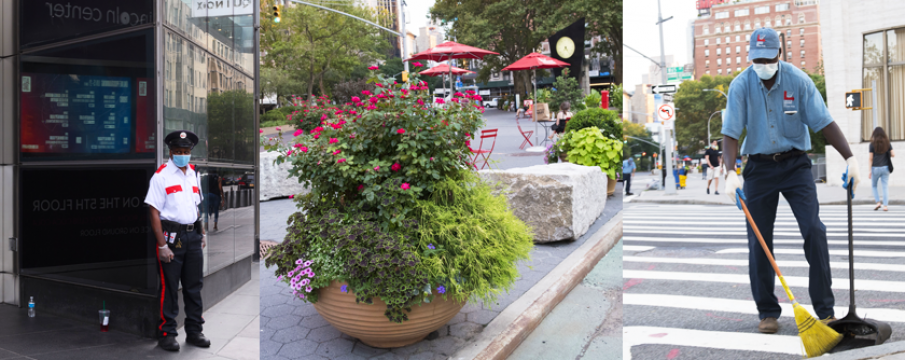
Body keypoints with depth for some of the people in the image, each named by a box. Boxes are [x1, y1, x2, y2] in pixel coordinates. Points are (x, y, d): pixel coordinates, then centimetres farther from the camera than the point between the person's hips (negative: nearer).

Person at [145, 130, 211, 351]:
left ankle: (194, 331, 22)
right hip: (171, 235, -6)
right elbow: (154, 212, -11)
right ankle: (166, 334, 12)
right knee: (169, 288, 0)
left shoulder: (194, 174, 13)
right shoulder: (161, 175, -7)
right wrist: (162, 245, -15)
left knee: (194, 285, 11)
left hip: (193, 236, 6)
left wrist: (202, 234, 15)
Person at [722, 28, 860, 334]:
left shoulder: (798, 80, -8)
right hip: (758, 167, 0)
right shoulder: (740, 85, -9)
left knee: (814, 231, -11)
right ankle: (767, 312, 12)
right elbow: (730, 133, -12)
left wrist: (850, 157, -19)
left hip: (795, 164, 0)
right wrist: (731, 173, -25)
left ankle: (825, 309, -1)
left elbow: (824, 122, -8)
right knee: (759, 240, 0)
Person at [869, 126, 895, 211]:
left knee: (874, 186, 15)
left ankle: (878, 202, 2)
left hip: (875, 168, -2)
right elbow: (893, 155, 1)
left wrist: (870, 171, -4)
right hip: (885, 167, 2)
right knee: (885, 187, 4)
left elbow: (871, 158, -7)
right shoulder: (887, 143, 2)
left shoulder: (872, 144, -6)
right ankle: (885, 205, -1)